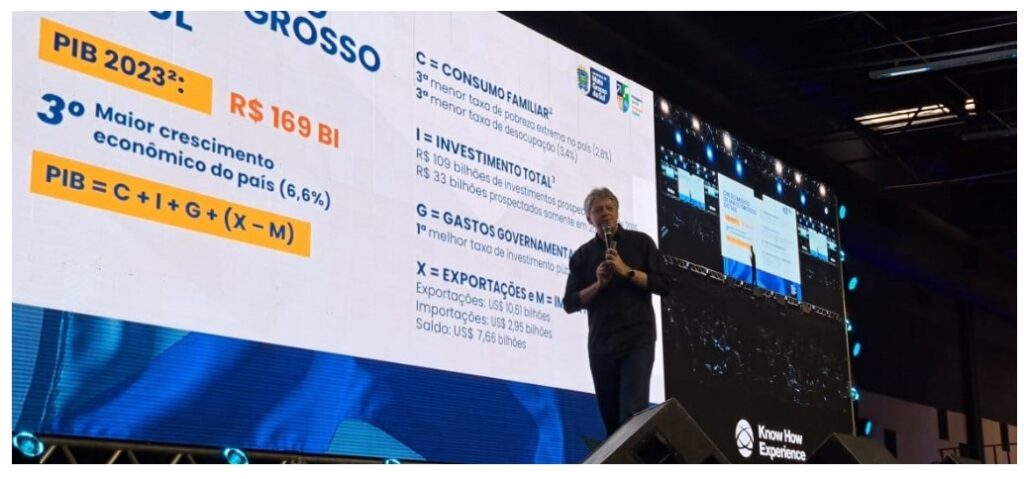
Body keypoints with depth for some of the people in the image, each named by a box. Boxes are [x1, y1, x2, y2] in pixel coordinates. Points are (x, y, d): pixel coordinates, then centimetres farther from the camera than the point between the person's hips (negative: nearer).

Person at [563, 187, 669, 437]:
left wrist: (626, 271, -12)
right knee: (611, 419, 6)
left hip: (637, 339, -3)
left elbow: (662, 285, -1)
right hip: (600, 344, 3)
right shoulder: (582, 255, 10)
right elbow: (570, 303, 5)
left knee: (632, 413, -14)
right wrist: (598, 284, -11)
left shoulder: (640, 242, 6)